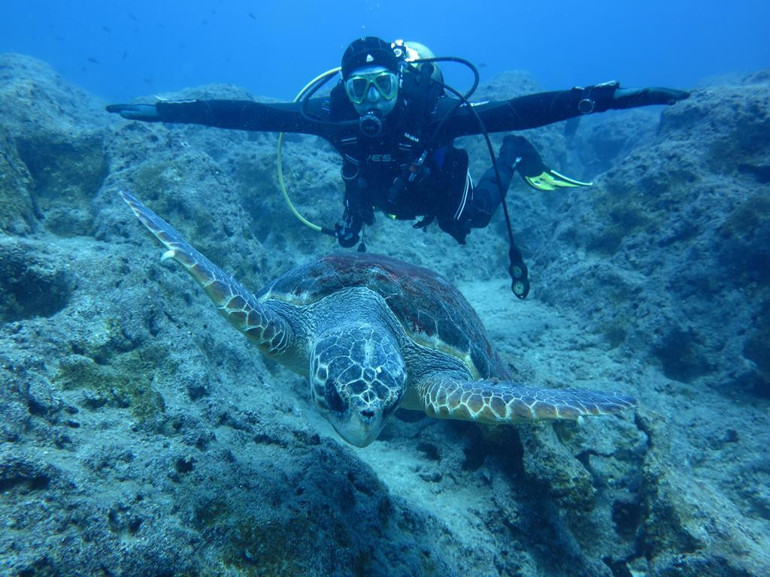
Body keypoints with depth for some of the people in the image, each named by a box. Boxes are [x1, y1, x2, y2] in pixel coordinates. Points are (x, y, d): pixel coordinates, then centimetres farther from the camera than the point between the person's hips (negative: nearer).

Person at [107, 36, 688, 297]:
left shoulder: (434, 111, -41)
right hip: (386, 195, 3)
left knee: (481, 212, 27)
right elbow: (251, 113, -33)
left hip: (445, 195, -2)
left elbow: (519, 110, -43)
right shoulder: (335, 114, -35)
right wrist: (169, 109, -34)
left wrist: (601, 97, -51)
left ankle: (516, 158, 50)